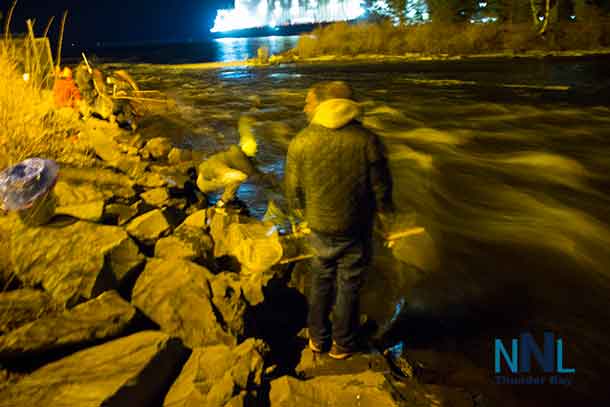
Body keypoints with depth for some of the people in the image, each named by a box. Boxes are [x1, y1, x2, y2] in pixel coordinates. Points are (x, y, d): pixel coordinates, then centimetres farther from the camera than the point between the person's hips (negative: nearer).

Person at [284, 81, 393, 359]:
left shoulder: (301, 142, -13)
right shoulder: (367, 141, -17)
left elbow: (293, 192, -4)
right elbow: (381, 190, -10)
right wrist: (383, 209, 12)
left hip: (319, 229, 2)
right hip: (355, 231, -1)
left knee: (321, 281, 24)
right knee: (348, 287, 16)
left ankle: (317, 338, 37)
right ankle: (343, 345, 33)